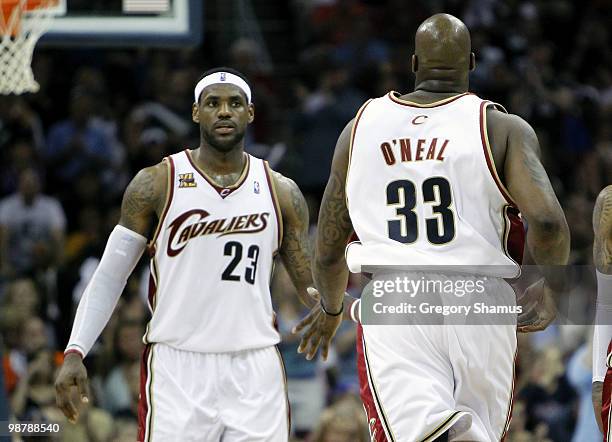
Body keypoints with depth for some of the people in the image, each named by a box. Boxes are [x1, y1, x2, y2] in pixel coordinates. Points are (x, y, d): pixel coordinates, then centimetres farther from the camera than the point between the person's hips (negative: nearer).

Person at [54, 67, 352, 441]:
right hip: (177, 368, -2)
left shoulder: (281, 193, 8)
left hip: (255, 370, 2)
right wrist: (75, 352, -6)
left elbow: (313, 286, 12)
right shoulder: (157, 184, 2)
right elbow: (110, 277, 4)